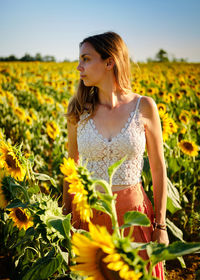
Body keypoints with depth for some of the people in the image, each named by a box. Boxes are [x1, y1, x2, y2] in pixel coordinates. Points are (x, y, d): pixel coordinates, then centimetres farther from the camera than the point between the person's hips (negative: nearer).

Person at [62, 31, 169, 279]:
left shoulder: (144, 107, -8)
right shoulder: (79, 110, -3)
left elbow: (158, 169, -1)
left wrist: (161, 225, 0)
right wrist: (65, 218, 8)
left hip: (133, 211, -1)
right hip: (89, 213, 2)